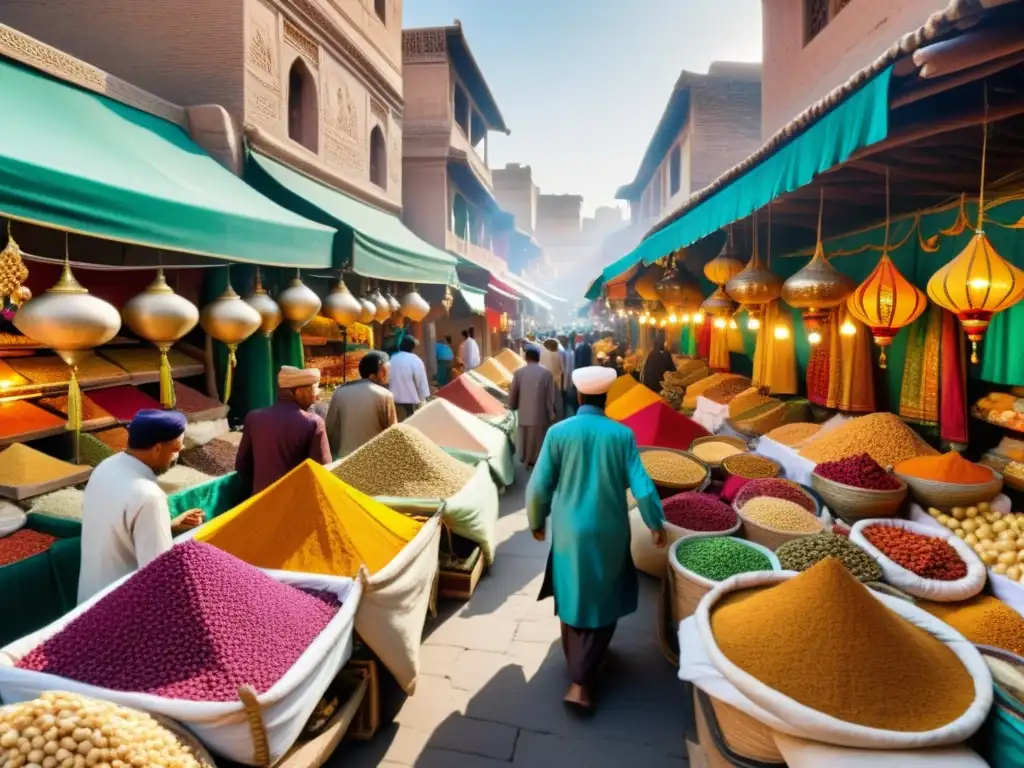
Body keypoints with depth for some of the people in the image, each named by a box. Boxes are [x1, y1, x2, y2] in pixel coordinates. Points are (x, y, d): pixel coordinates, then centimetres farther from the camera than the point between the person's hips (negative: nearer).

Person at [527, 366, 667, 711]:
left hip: (569, 531, 1)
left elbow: (540, 485, -9)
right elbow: (641, 485, -8)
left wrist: (537, 521, 8)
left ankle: (577, 663, 38)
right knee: (602, 601, 13)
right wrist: (655, 523, 7)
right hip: (609, 532, 0)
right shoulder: (622, 434, -10)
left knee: (573, 597, 19)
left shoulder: (558, 432, -11)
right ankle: (581, 681, 8)